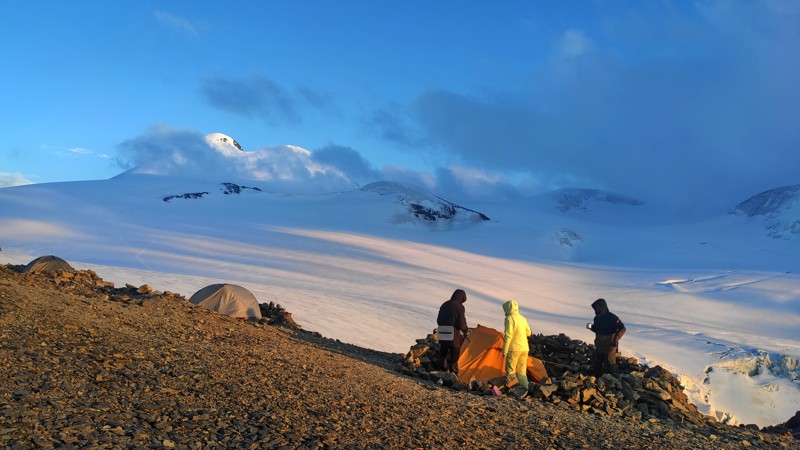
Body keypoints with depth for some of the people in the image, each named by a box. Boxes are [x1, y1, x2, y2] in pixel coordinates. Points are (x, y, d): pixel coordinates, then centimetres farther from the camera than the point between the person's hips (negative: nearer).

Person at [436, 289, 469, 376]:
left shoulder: (444, 305, 13)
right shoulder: (459, 306, -7)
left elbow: (438, 320, 16)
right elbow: (461, 322, -10)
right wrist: (466, 331, 8)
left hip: (442, 335, 6)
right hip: (454, 335, -5)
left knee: (442, 355, 17)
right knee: (454, 356, 2)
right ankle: (453, 374, -1)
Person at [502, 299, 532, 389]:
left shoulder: (509, 318, -9)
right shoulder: (523, 318, 13)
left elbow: (508, 335, -14)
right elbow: (528, 333, 20)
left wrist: (505, 350, -11)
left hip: (514, 348, -7)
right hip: (525, 348, 7)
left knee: (510, 371, -3)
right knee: (522, 371, 14)